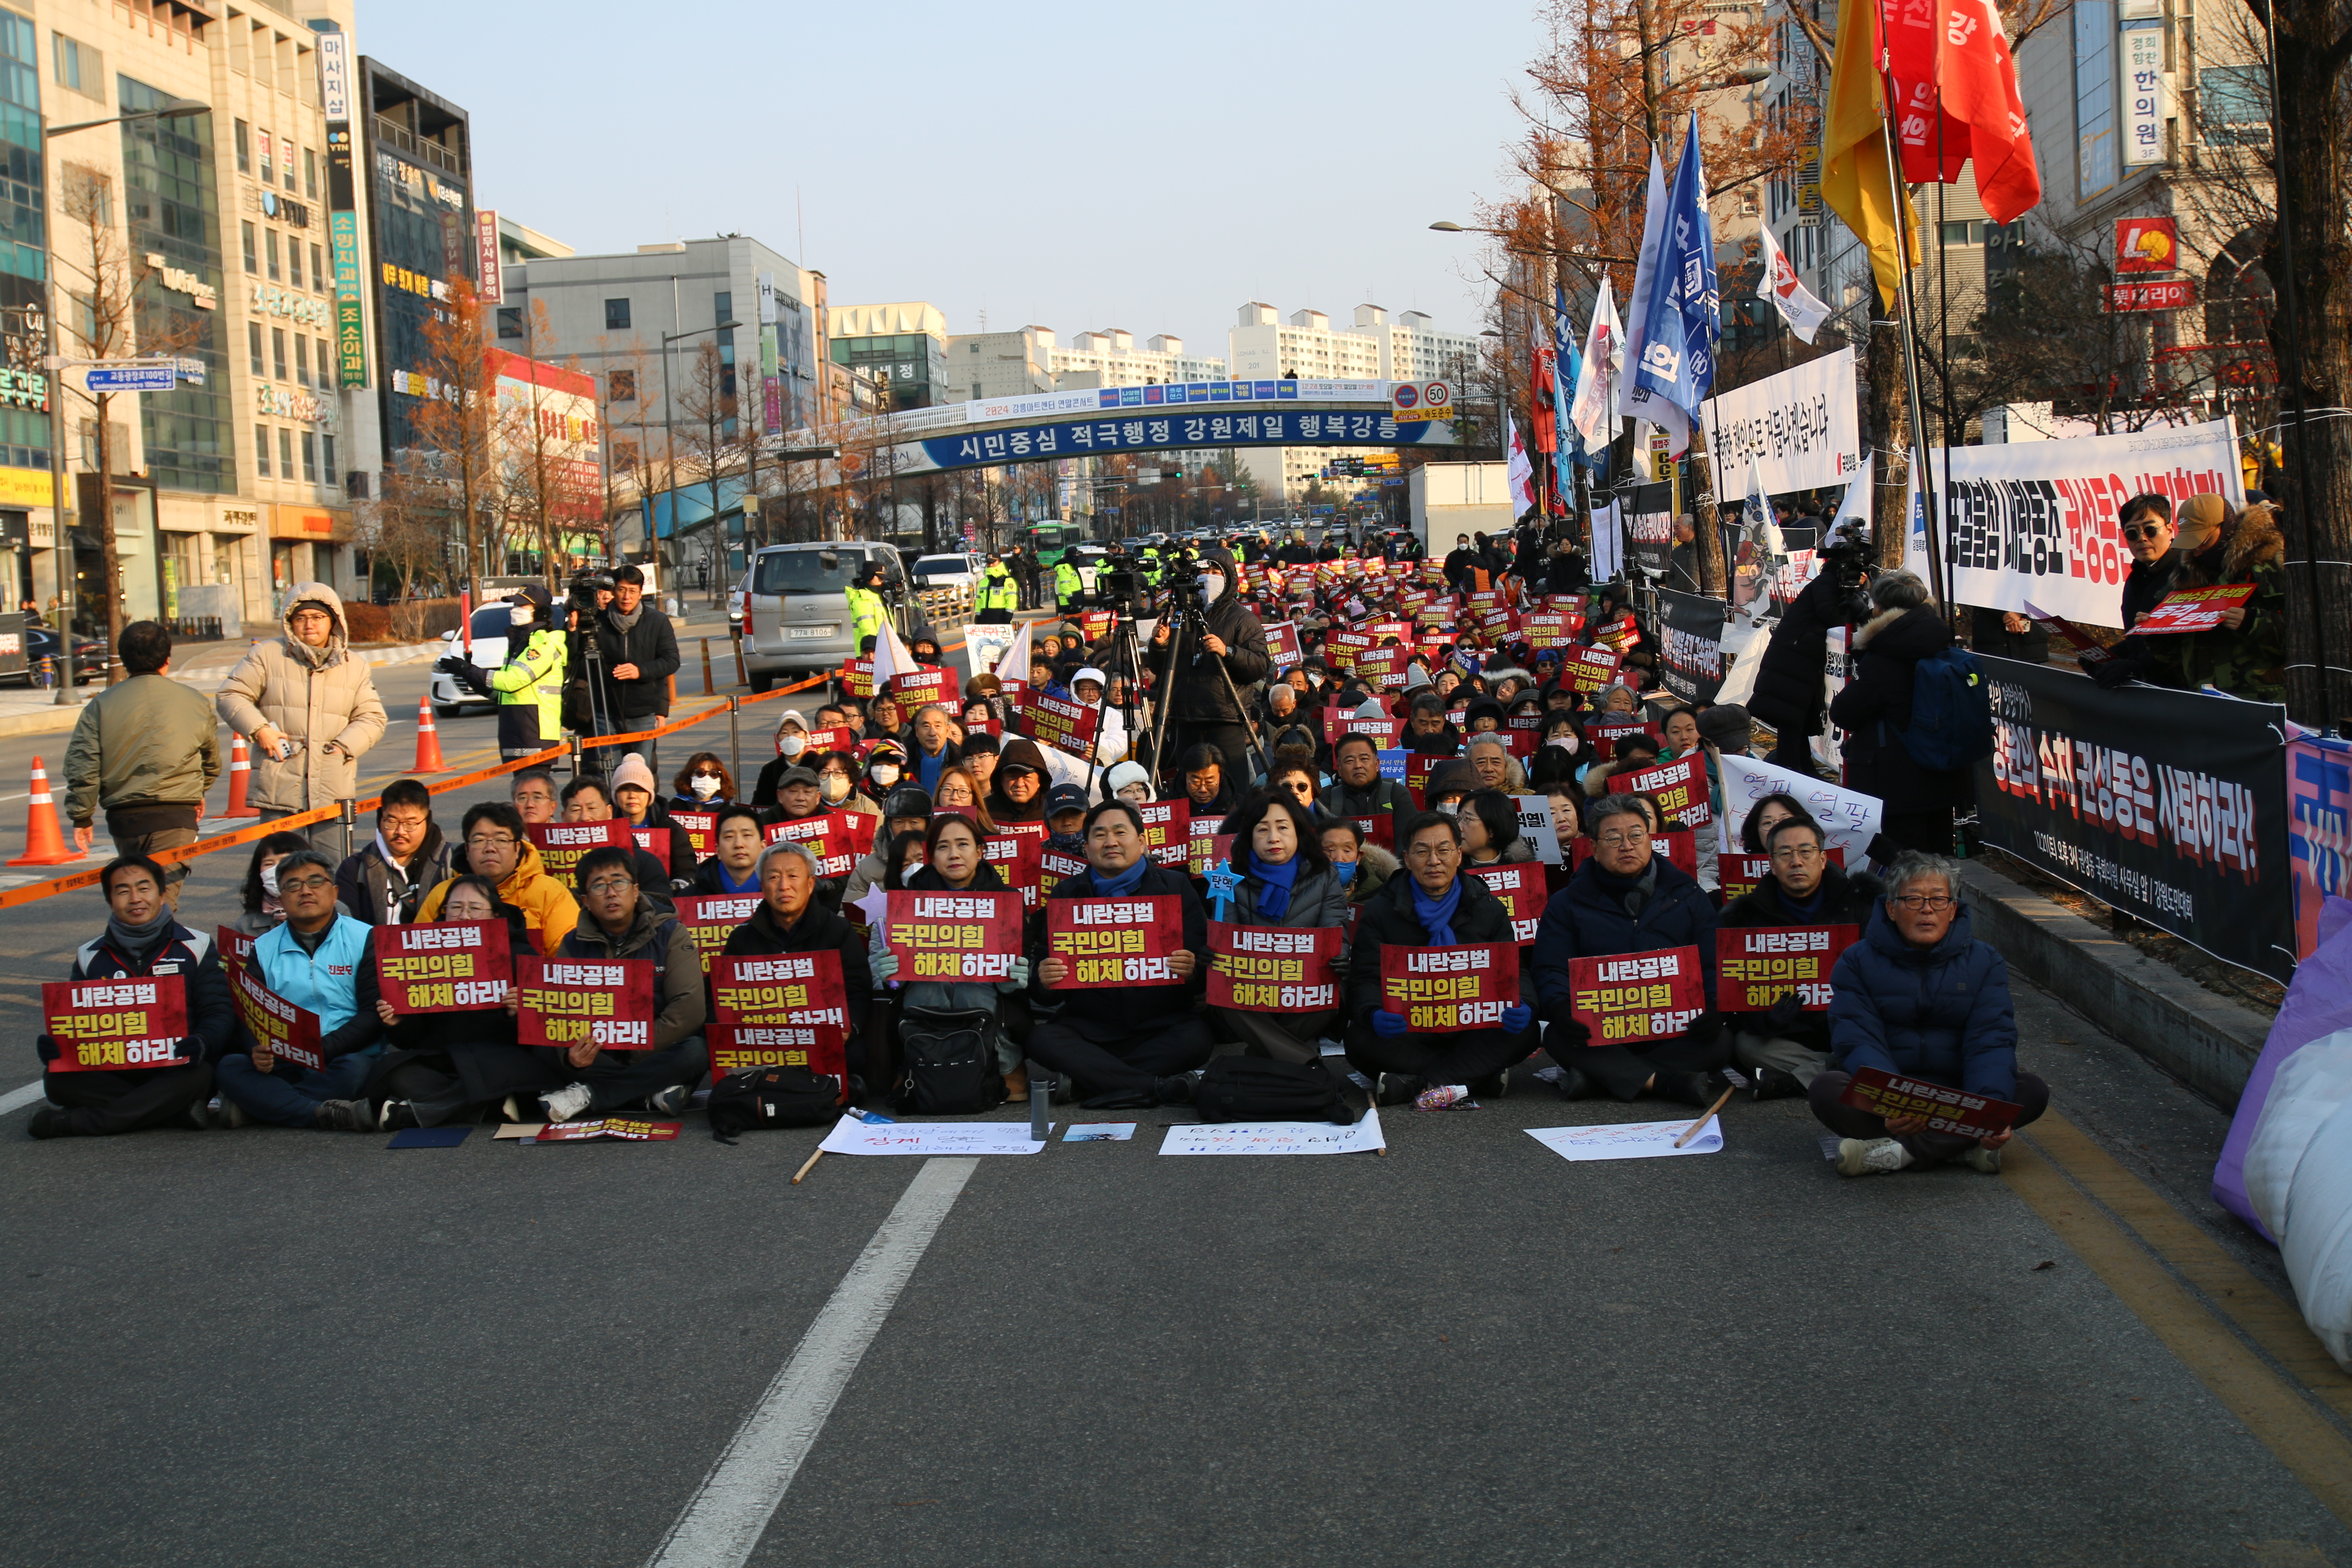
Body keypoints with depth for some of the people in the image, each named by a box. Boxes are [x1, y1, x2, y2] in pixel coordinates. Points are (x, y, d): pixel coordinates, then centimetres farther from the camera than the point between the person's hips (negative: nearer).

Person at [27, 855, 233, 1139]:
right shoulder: (90, 957, 14)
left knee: (198, 1075, -36)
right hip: (111, 1072, 2)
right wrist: (56, 1045, -12)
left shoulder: (196, 947, 6)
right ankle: (182, 1109, -28)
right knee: (58, 1079, -27)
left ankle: (77, 1122, -29)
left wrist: (202, 1042, -24)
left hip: (174, 1071, -2)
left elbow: (219, 1012, 0)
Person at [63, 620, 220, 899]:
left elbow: (82, 766, -2)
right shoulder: (195, 702, 4)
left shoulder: (100, 706, 2)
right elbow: (212, 758, 19)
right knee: (163, 894, -8)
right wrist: (198, 792, 37)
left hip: (122, 817, 2)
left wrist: (81, 817, 6)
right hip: (176, 816, -2)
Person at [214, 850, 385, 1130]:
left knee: (354, 1069, -36)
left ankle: (254, 1108, -26)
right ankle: (330, 1115, -36)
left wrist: (322, 1049, -19)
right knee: (230, 1067, -25)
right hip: (281, 1064, 3)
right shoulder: (264, 949, 15)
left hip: (344, 1057, -3)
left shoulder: (366, 939, 5)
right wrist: (258, 1052, -16)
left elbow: (375, 1013, -4)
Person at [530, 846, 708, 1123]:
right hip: (598, 1054, 2)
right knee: (545, 1047, -25)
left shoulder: (670, 934, -3)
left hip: (659, 1053, -2)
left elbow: (690, 1007, -14)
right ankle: (658, 1089, -25)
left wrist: (635, 1051, -23)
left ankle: (590, 1095, -24)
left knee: (697, 1050, -34)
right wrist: (570, 1055, -30)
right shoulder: (574, 944, 3)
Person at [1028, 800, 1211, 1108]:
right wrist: (1043, 978, -16)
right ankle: (1164, 1090, -32)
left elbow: (1206, 956, 3)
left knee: (1196, 1037, -32)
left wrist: (1192, 972, -22)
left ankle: (1092, 1084, -27)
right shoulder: (1066, 894, 13)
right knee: (1041, 1039, -28)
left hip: (1161, 1023, -1)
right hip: (1089, 1026, 2)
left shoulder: (1175, 887, 9)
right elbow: (1039, 960, 9)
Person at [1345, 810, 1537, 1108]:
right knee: (1361, 1041, -34)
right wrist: (1374, 1014, -29)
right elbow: (1364, 979, -3)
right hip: (1406, 1033, -2)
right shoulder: (1379, 911, 4)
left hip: (1473, 1033, 2)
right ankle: (1482, 1075, -30)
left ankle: (1416, 1083, -32)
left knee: (1524, 1032, -28)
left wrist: (1520, 1007, -20)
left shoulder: (1490, 909, 10)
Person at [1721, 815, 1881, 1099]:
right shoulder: (1745, 914, 8)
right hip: (1786, 1040, 0)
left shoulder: (1863, 900, 10)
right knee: (1745, 1045, -31)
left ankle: (1788, 1082, -29)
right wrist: (1765, 1020, -22)